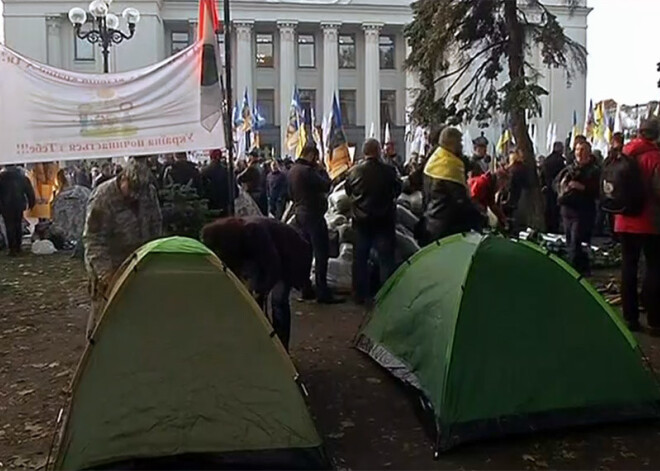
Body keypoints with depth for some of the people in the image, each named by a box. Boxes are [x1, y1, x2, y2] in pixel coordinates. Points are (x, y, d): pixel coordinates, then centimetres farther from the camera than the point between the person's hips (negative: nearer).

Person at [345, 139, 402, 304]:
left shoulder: (354, 171, -6)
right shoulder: (388, 170, -12)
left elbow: (348, 192, 8)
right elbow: (398, 190, 2)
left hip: (361, 221, 3)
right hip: (384, 220, -2)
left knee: (360, 258, 13)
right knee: (386, 259, 5)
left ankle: (360, 295, 18)